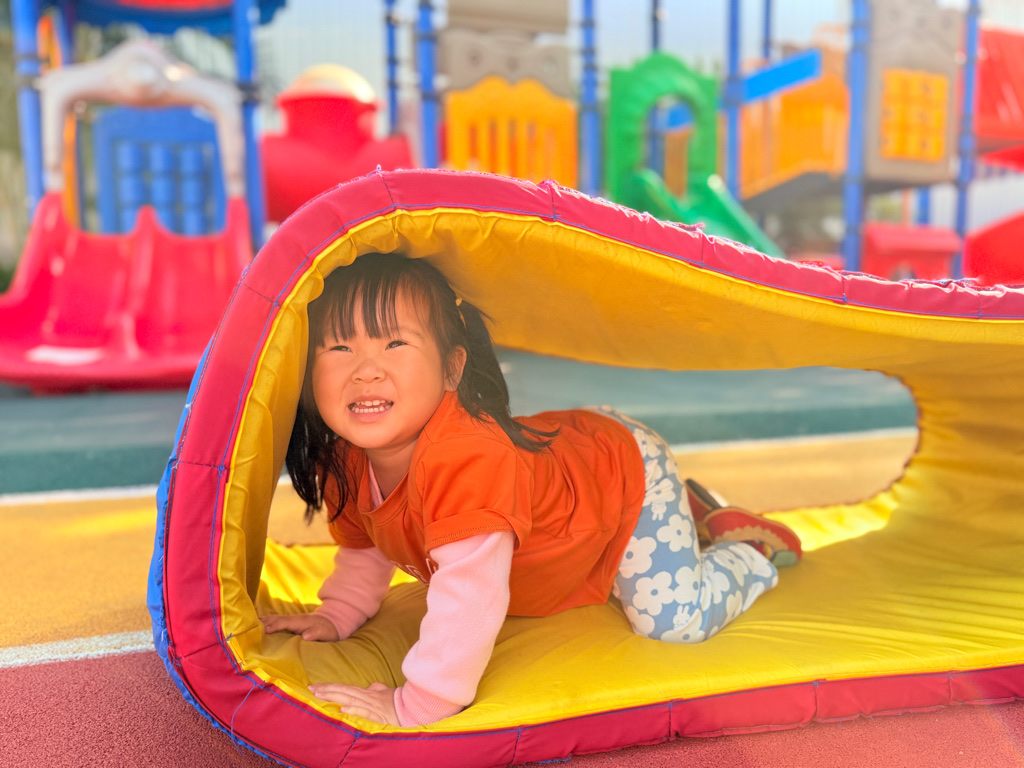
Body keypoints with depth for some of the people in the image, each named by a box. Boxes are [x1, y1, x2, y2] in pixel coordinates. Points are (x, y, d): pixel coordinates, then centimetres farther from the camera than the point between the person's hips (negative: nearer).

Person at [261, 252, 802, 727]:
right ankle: (688, 510, 44)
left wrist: (414, 705, -40)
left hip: (627, 472, -8)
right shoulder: (346, 462, -19)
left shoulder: (467, 458, -48)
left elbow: (471, 596, -49)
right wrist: (337, 615, -6)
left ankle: (746, 546, 15)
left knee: (676, 619, -14)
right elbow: (364, 547, 2)